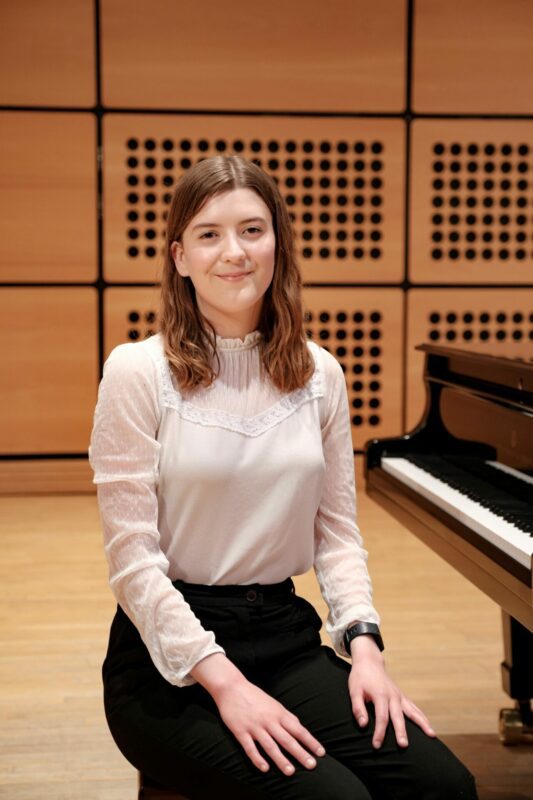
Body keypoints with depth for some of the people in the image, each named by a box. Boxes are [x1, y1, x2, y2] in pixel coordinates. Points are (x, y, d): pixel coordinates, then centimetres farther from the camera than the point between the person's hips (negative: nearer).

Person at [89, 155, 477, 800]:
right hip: (170, 660, -4)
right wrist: (224, 680, -17)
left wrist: (363, 644, -6)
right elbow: (133, 559, -11)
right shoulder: (138, 371, -8)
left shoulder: (319, 374, 7)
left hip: (286, 634, 4)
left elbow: (336, 530, 9)